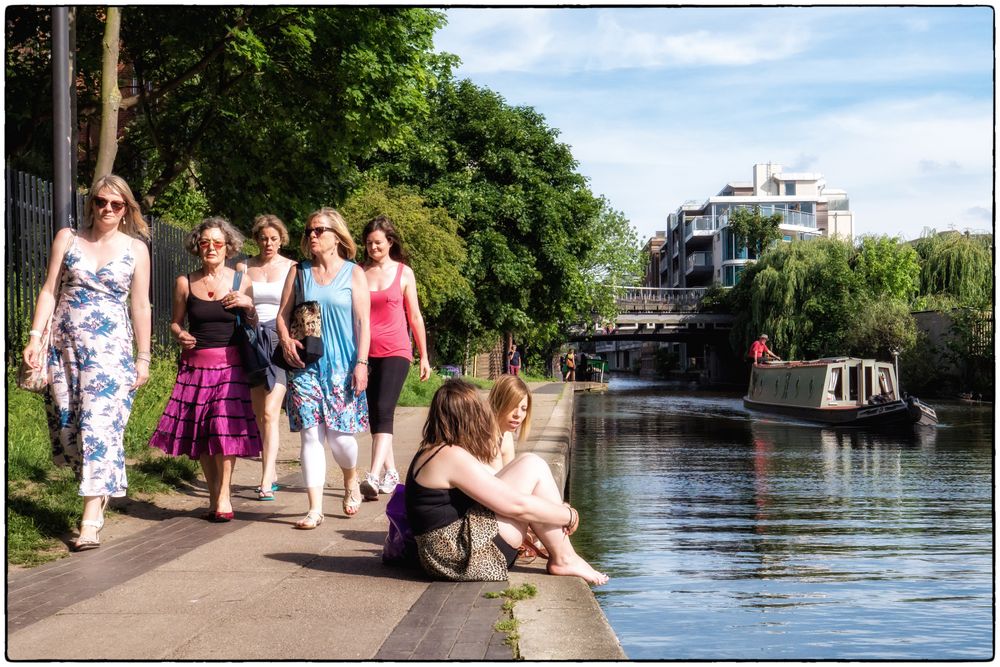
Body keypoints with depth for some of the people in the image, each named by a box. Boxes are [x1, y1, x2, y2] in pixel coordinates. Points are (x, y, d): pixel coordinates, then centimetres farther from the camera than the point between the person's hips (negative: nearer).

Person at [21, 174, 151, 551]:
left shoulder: (136, 249, 4)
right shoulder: (67, 238, 8)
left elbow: (140, 306, 6)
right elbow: (49, 291, 6)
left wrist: (143, 358, 4)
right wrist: (35, 337, -4)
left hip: (111, 349, -3)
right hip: (64, 345, 3)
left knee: (100, 425, -13)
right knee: (67, 424, 4)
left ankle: (90, 521, -14)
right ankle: (100, 489, 28)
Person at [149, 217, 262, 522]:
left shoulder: (241, 282, 3)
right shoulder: (185, 283, 4)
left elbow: (253, 326, 9)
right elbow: (175, 321, 14)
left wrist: (248, 306, -10)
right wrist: (180, 335, -7)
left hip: (230, 365, -2)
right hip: (195, 364, 2)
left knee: (225, 427, -13)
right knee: (199, 433, 4)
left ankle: (223, 496, -2)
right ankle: (214, 495, 18)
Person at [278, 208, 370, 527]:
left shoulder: (353, 273, 3)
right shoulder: (299, 272, 11)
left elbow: (363, 322, -1)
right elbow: (282, 314, 12)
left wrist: (361, 363, -9)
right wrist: (285, 340, -8)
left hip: (342, 365, -2)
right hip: (306, 365, 2)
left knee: (339, 435, -4)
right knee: (310, 434, -4)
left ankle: (351, 481, 29)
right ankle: (315, 509, -1)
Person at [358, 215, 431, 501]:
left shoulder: (404, 273, 5)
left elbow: (415, 317, 10)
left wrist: (424, 356, 10)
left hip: (395, 351, -3)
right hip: (366, 352, 3)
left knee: (383, 410, -17)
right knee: (374, 415, 6)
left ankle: (374, 476, -27)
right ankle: (391, 474, 19)